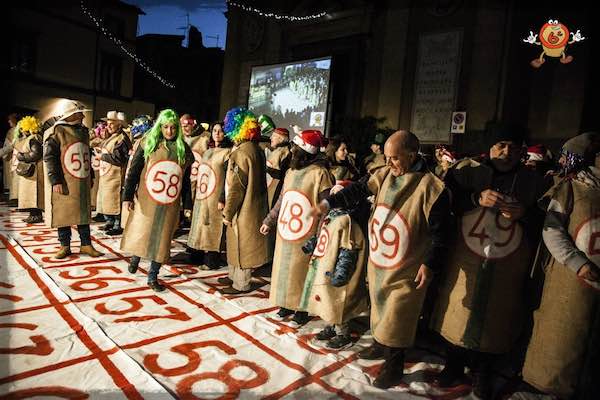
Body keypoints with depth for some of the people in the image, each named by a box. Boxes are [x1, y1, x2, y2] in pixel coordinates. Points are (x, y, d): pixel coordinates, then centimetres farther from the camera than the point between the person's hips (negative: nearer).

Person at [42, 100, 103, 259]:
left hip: (82, 182, 5)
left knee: (84, 213, 9)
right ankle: (65, 246, 16)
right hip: (64, 184, -5)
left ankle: (86, 244, 17)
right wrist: (55, 180, -17)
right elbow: (49, 157, -11)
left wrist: (90, 176, 18)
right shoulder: (56, 132, -7)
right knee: (63, 214, 4)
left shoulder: (84, 131, 13)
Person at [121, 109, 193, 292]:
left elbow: (186, 179, 8)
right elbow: (134, 170, -1)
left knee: (162, 239, 5)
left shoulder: (184, 149, 4)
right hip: (145, 201, -1)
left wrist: (188, 204, 7)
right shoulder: (148, 143, 0)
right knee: (140, 233, 8)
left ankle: (153, 277, 19)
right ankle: (135, 258, 41)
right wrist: (128, 196, -6)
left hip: (170, 205, 1)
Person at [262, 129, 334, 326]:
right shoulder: (291, 171, 9)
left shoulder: (320, 173, -13)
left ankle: (301, 310, 23)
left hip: (305, 237, -6)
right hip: (284, 233, 7)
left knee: (301, 272, 5)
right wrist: (269, 221, 22)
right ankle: (286, 305, 33)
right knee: (283, 270, 15)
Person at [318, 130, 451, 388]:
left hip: (406, 269, -6)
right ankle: (380, 345, 46)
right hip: (378, 260, 6)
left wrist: (430, 264, -15)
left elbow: (440, 232, -15)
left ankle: (394, 365, 27)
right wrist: (329, 203, 5)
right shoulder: (385, 175, -1)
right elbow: (359, 190, 9)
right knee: (379, 307, 22)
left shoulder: (431, 187, -19)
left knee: (397, 316, 6)